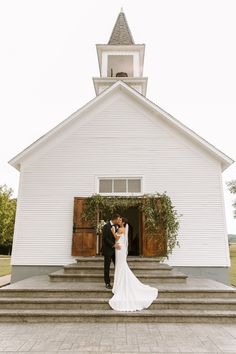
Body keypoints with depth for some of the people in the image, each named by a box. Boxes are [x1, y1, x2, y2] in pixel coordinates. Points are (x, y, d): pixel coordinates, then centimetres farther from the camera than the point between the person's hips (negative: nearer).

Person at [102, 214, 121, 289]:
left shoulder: (116, 226, 5)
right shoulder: (106, 226, -16)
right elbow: (105, 238, -19)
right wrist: (113, 244, -22)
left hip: (115, 249, 6)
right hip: (108, 249, -6)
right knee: (107, 267, 6)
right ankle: (107, 283, 17)